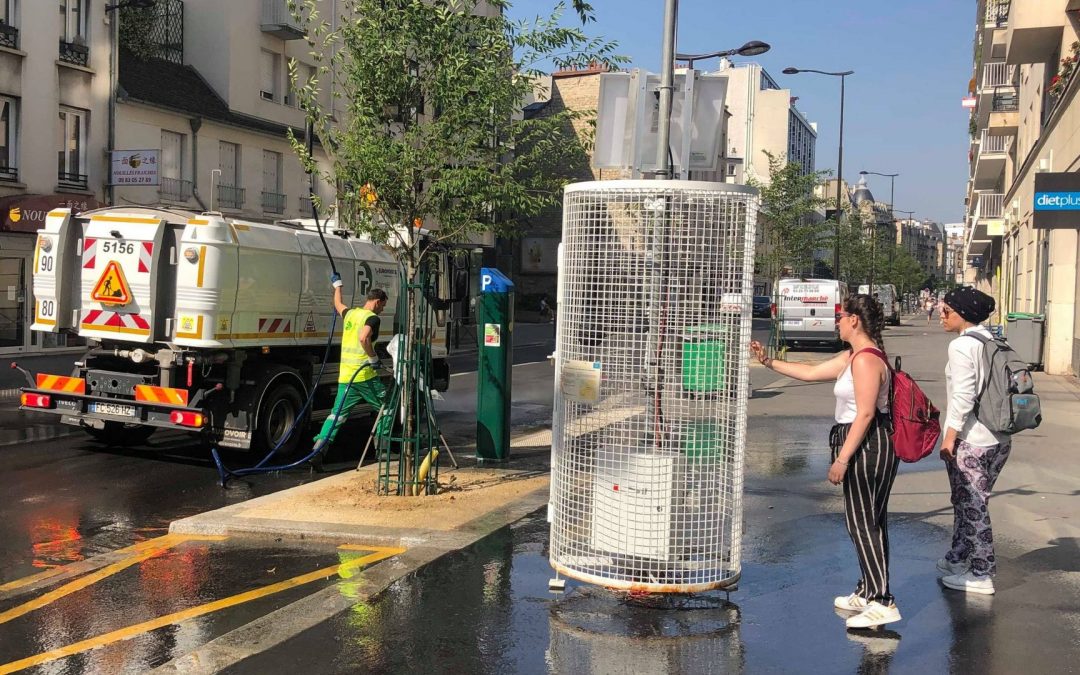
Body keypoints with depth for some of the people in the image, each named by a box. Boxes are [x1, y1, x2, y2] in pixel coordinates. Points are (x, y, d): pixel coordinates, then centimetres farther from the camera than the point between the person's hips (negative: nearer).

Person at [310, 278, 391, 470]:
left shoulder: (350, 313, 14)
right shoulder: (372, 318, -9)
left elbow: (338, 304, 37)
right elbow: (364, 338, -27)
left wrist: (337, 285, 53)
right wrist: (374, 358, -15)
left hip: (345, 376, 7)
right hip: (365, 376, -7)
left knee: (337, 414, 7)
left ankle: (318, 450, -6)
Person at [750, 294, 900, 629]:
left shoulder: (866, 359, -18)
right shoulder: (851, 357, 15)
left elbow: (865, 414, -22)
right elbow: (811, 372, 23)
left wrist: (842, 458, -21)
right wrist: (769, 362, 23)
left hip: (868, 447, -11)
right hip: (869, 448, 11)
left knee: (863, 523, -6)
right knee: (868, 521, 17)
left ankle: (882, 602, -3)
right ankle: (867, 592, 28)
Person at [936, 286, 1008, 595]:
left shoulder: (961, 346, -14)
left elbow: (963, 395, -19)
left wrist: (950, 436, -15)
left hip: (971, 440, -8)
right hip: (999, 439, 8)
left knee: (972, 505, 2)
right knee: (968, 501, 20)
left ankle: (982, 575, 10)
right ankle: (957, 559, 34)